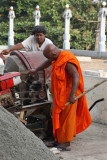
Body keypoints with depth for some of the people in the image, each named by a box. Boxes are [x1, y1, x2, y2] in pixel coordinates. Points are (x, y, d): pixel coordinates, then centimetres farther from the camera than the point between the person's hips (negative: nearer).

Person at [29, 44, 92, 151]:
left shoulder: (67, 61, -24)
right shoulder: (58, 57, 7)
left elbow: (76, 77, -31)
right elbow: (48, 63, 28)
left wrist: (72, 95, -36)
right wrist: (36, 70, 41)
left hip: (68, 95, -10)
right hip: (61, 94, 10)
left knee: (65, 118, -3)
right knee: (59, 117, 14)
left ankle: (66, 144, 4)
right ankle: (59, 141, 23)